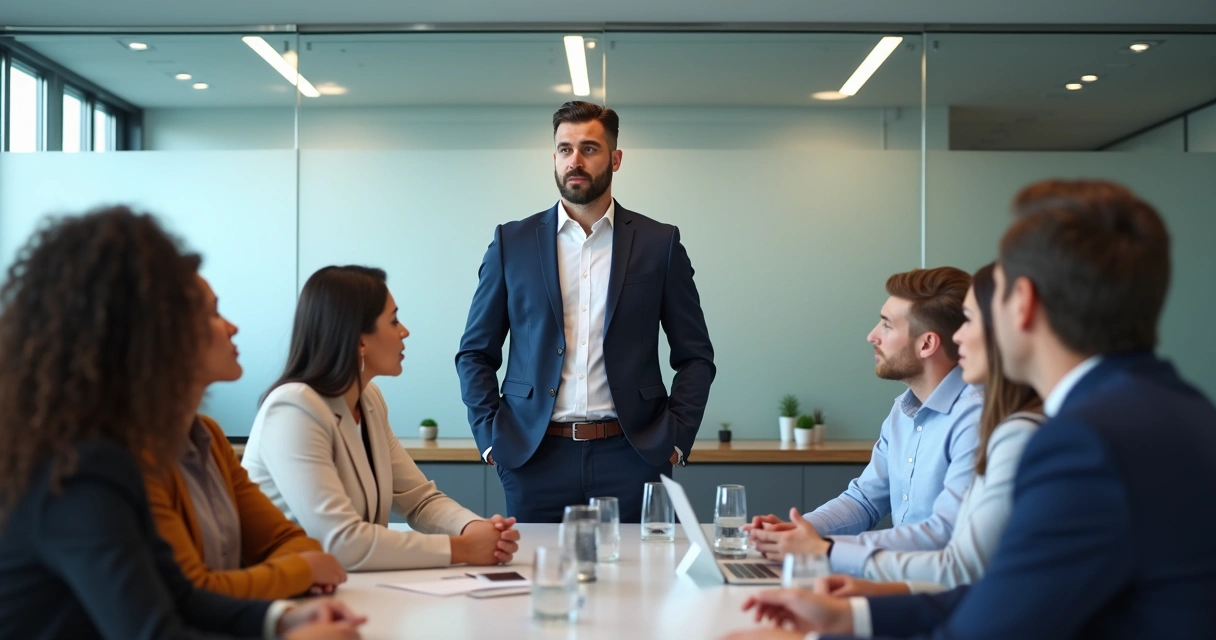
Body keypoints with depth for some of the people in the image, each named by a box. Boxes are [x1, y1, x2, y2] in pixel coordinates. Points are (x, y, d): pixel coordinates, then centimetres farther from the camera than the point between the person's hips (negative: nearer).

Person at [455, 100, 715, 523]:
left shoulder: (659, 243, 6)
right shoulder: (512, 242, 7)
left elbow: (695, 356, 9)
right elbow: (475, 353, 11)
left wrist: (675, 439, -1)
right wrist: (491, 437, 0)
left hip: (631, 455, 0)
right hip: (534, 457, 1)